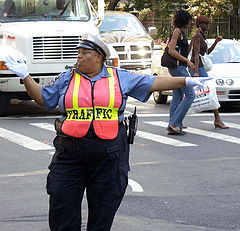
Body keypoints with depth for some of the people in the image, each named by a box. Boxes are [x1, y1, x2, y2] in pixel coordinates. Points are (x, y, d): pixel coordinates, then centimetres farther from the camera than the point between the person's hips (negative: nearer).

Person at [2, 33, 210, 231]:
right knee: (62, 207, 1)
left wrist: (186, 81, 7)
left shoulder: (120, 77, 7)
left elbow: (153, 83, 10)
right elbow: (42, 97, 13)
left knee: (103, 211, 6)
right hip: (70, 152, 1)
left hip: (109, 154, -1)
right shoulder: (68, 78, 9)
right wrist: (25, 76, 3)